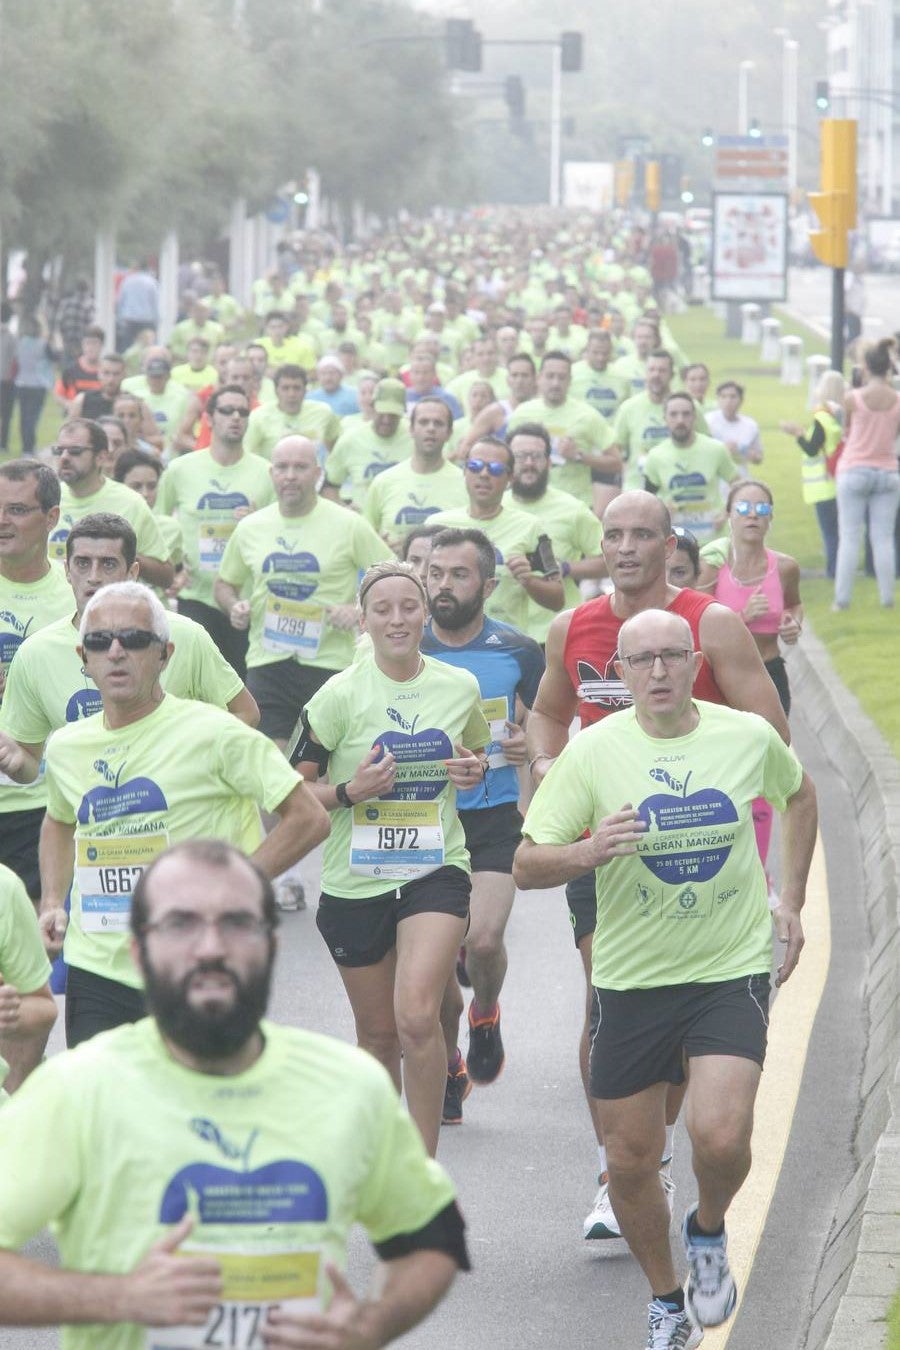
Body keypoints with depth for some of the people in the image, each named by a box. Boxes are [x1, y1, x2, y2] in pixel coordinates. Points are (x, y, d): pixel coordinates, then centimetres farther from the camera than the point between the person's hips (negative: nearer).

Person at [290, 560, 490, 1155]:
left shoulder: (461, 687, 2)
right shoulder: (341, 695, -7)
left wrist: (476, 768, 0)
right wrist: (349, 792, -22)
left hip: (436, 870, 0)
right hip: (356, 880, 0)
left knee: (416, 1017, -20)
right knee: (378, 1033, 12)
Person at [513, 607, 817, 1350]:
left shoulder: (749, 737, -4)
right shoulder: (594, 750, -8)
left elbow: (800, 795, 19)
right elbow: (526, 866, -7)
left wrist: (791, 899, 13)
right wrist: (586, 851, -27)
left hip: (732, 969, -1)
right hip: (632, 979, 1)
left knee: (720, 1136, -20)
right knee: (631, 1159, 6)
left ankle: (709, 1232, 14)